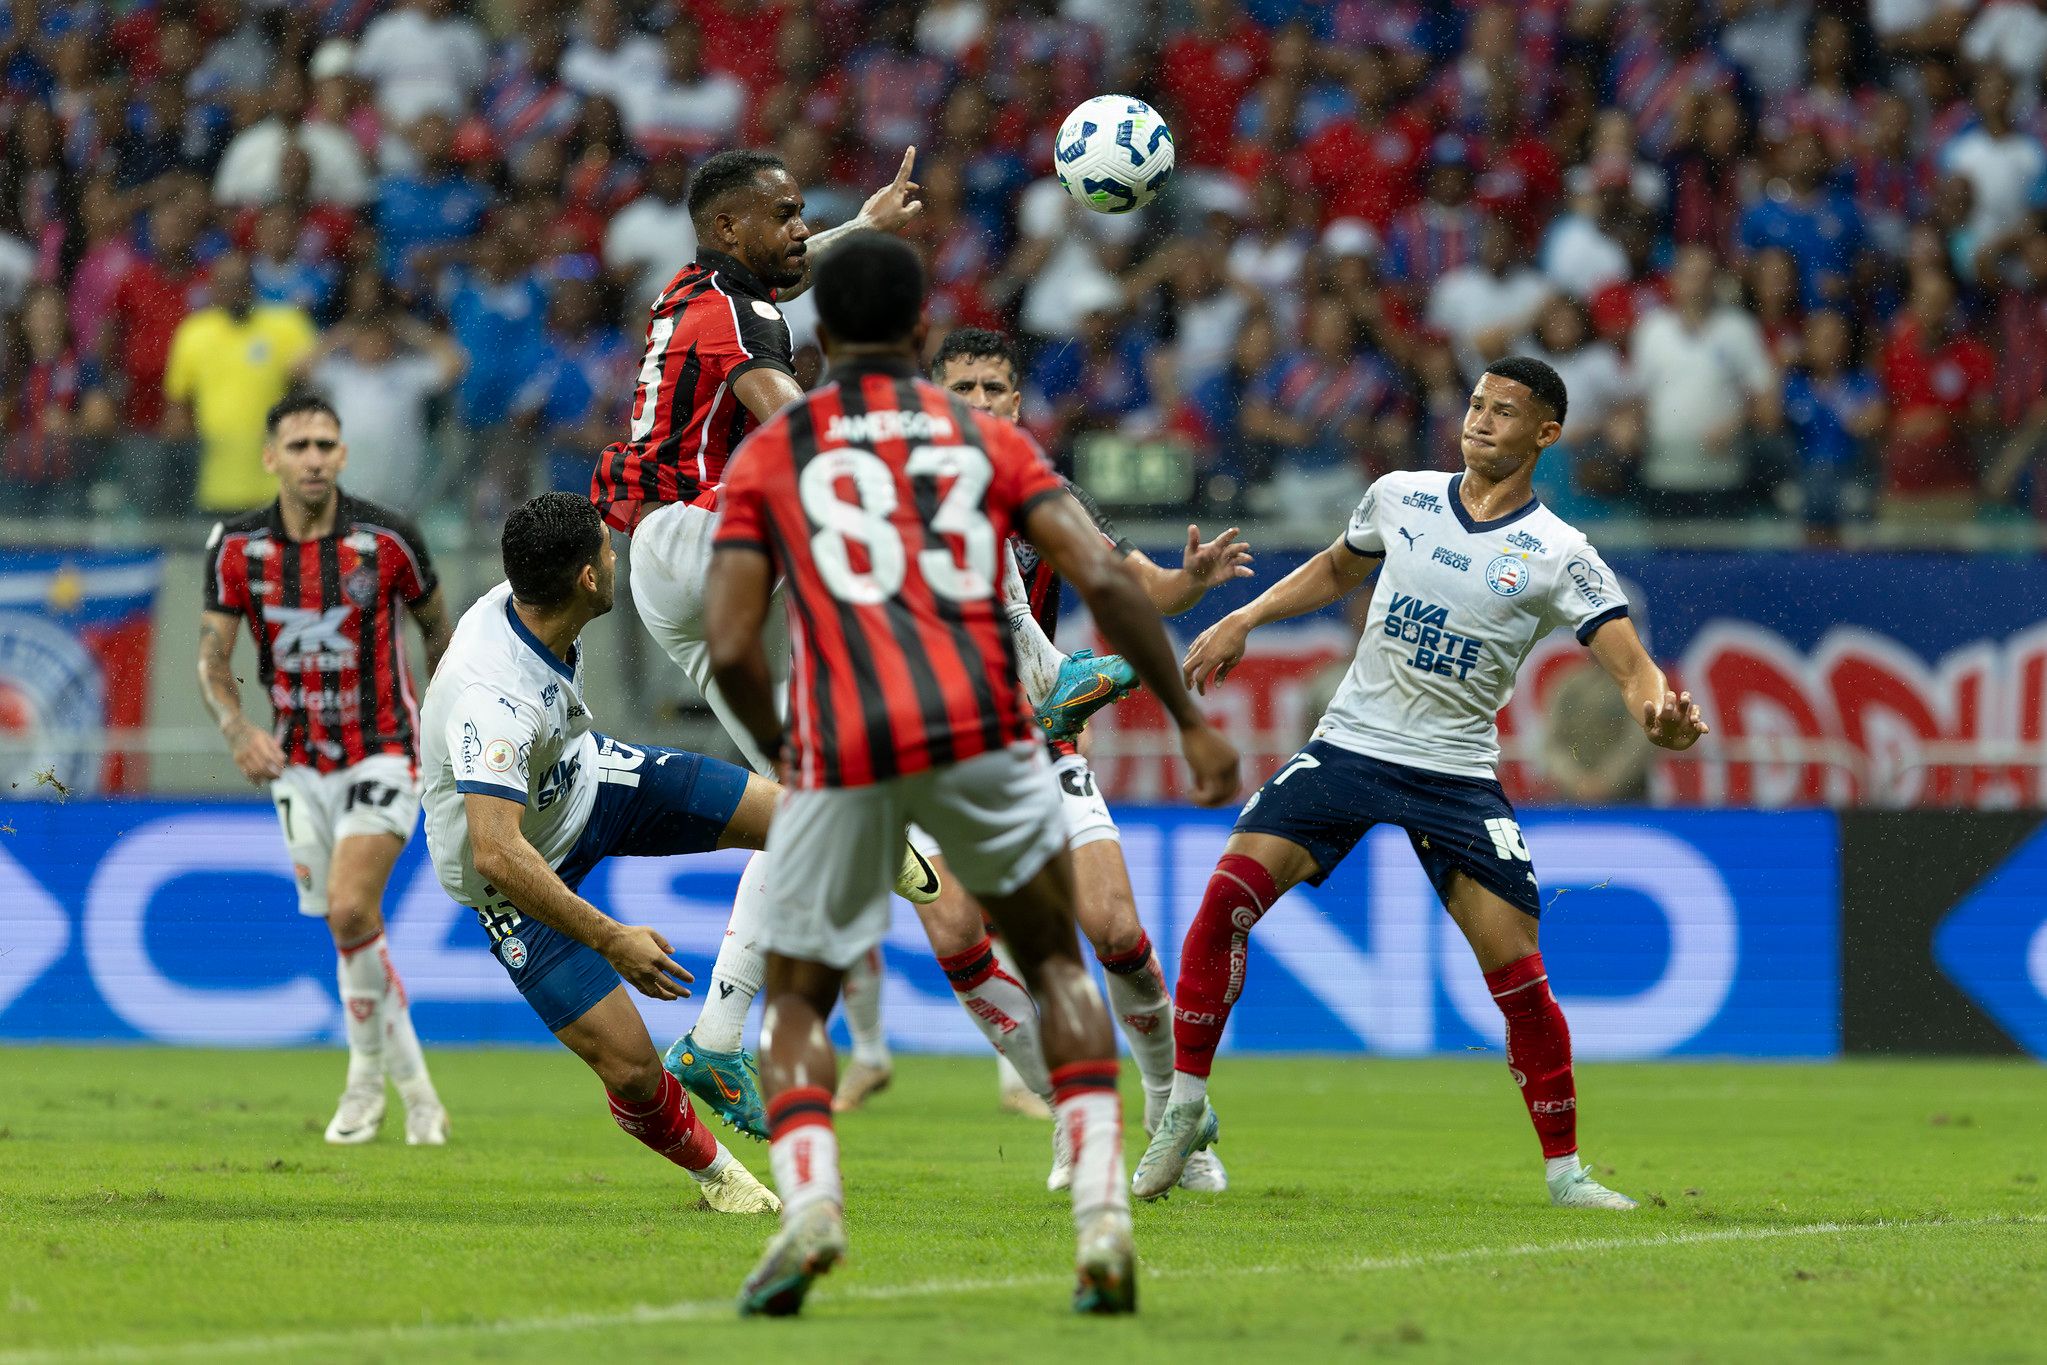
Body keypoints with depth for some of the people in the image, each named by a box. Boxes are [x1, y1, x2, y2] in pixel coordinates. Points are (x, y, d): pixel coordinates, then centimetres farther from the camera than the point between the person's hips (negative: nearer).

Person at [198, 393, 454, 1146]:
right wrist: (238, 729, -22)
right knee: (346, 925, 8)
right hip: (298, 764, 4)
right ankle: (411, 1080, 24)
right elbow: (213, 657, -3)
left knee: (350, 910, -20)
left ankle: (369, 1073, -3)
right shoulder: (237, 546, -6)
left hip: (380, 753, -4)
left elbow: (434, 625, 5)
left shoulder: (386, 539, -12)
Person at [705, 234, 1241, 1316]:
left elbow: (729, 649, 4)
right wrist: (1189, 720, 9)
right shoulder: (988, 437, 16)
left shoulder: (767, 456, 13)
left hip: (840, 744, -1)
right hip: (979, 727, 1)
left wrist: (783, 753, 22)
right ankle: (1102, 1211, 3)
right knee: (1056, 963, 21)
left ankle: (806, 1202, -13)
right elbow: (1102, 580, 3)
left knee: (796, 1000, 15)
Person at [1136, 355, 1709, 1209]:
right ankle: (1185, 1113, -2)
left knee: (1521, 980, -9)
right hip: (1350, 745, 2)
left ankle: (1564, 1170, 9)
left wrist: (1661, 712, -34)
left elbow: (1633, 669, -12)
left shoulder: (1558, 557, -6)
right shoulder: (1399, 498, 4)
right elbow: (1337, 570, 25)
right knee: (1227, 899, -16)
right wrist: (1243, 619, 14)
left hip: (1457, 776, -2)